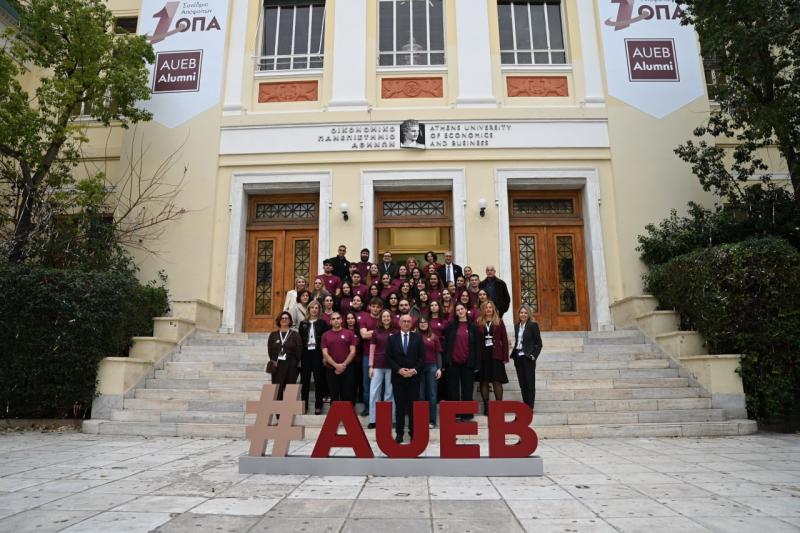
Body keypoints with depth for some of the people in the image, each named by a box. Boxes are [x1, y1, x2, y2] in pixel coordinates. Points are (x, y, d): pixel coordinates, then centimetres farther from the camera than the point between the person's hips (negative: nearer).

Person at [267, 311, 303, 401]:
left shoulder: (295, 335, 7)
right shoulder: (273, 335, 14)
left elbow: (299, 351, 2)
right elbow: (270, 350, 9)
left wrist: (296, 363, -7)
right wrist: (273, 361, -4)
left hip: (291, 366, -1)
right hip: (277, 365, 1)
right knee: (277, 390, -4)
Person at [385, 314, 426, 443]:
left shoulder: (418, 337, 5)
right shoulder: (392, 338, 6)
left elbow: (422, 357, 1)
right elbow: (389, 357, 1)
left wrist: (415, 370, -12)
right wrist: (399, 370, -12)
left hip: (414, 377, 0)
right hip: (398, 377, 0)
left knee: (413, 406, 3)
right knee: (399, 406, 5)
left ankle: (414, 432, 12)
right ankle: (399, 432, 13)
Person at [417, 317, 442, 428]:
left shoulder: (434, 337, 5)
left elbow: (438, 353, 5)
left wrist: (439, 368, -2)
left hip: (432, 367, 1)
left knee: (432, 394, 5)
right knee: (420, 394, 5)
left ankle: (432, 420, 12)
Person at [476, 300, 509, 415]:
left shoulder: (499, 322, 6)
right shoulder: (479, 323, 5)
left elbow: (504, 340, 3)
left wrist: (505, 357, -3)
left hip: (496, 355, -1)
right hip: (483, 355, 1)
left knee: (497, 381, -1)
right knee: (484, 381, 4)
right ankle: (486, 406, 12)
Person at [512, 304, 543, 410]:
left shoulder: (533, 325, -5)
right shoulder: (516, 326, 12)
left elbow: (538, 343, -5)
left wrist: (533, 355, -11)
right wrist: (513, 348, 3)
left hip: (528, 357, -5)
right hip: (518, 357, 6)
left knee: (530, 383, -1)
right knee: (522, 383, 8)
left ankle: (530, 406, 5)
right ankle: (525, 405, 16)